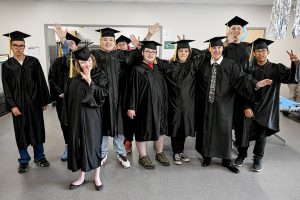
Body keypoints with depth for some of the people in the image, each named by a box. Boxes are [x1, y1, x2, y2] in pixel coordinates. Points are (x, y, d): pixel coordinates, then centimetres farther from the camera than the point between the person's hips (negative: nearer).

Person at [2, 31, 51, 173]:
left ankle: (39, 157, 26)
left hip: (34, 102, 0)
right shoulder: (7, 65, 2)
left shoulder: (33, 62, 0)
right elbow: (6, 88, 0)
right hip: (18, 104, 0)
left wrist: (44, 101, -1)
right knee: (21, 131, 8)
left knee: (37, 129, 9)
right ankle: (24, 160, 24)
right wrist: (12, 106, -9)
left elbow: (41, 82, 0)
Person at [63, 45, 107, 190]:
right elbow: (67, 97, 8)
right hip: (76, 116, 3)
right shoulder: (73, 77, 5)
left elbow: (102, 95, -11)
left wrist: (89, 81, -17)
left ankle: (97, 176, 23)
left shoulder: (99, 75, -3)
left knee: (93, 144, 4)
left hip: (92, 116, -3)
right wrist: (67, 118, 6)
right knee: (78, 145, 9)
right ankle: (82, 177, 27)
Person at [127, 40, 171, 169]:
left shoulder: (158, 68, 10)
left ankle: (159, 153, 30)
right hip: (144, 105, -5)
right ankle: (143, 156, 20)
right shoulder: (138, 69, -5)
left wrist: (164, 104, 10)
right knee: (143, 130, 5)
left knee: (160, 129, 13)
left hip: (159, 105, 6)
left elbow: (163, 87, 15)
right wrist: (131, 107, -15)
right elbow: (133, 89, -9)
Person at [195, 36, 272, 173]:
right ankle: (206, 156, 28)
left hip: (223, 105, -2)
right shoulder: (203, 65, 5)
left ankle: (226, 159, 25)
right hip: (205, 105, 2)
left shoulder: (230, 65, -3)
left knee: (224, 130, 7)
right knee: (206, 129, 10)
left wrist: (255, 84, -29)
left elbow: (241, 79, -12)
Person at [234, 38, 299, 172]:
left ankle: (257, 159, 27)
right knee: (245, 133, 3)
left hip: (266, 109, 0)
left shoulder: (276, 69, -1)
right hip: (249, 108, 0)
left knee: (261, 135, 9)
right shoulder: (249, 69, -3)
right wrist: (246, 107, -10)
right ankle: (242, 155, 25)